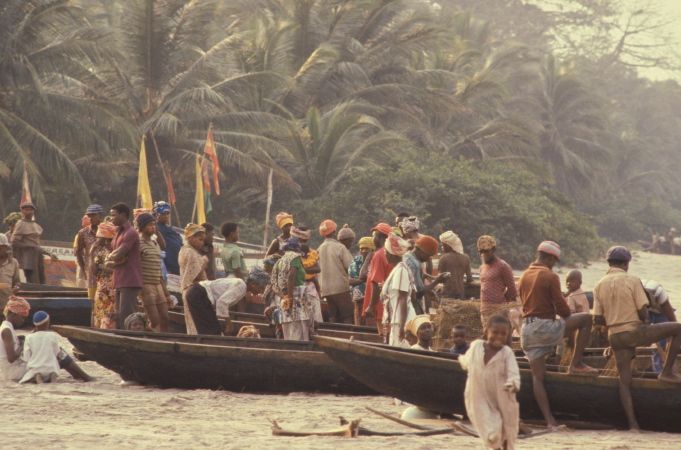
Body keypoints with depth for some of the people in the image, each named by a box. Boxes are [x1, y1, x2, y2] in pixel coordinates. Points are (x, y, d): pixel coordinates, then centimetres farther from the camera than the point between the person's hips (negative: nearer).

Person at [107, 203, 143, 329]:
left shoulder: (130, 233, -10)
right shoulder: (119, 233, 20)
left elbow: (117, 256, -19)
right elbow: (108, 262, 19)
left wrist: (110, 257, 3)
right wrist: (112, 262, -3)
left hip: (130, 282, -10)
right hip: (120, 282, 10)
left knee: (126, 318, -14)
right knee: (119, 318, 9)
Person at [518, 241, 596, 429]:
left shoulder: (524, 277, 15)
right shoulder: (550, 277, -8)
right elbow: (560, 306, -10)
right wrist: (568, 317, 13)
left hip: (527, 329, 7)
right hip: (546, 326, -7)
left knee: (538, 376, 7)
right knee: (586, 318, 6)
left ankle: (549, 420, 0)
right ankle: (576, 364, 4)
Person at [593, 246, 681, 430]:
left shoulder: (599, 286, 6)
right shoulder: (632, 280, -7)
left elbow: (598, 319, 4)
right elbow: (643, 311, -11)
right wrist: (647, 324, 9)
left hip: (615, 337, 5)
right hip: (635, 331, -5)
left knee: (625, 381, 8)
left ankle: (633, 423, 0)